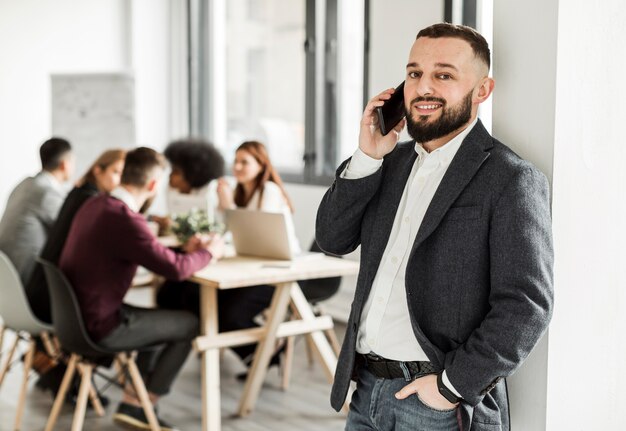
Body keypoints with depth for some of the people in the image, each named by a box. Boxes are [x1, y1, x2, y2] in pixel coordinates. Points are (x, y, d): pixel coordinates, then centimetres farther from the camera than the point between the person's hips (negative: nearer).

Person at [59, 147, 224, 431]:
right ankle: (140, 405, 16)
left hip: (76, 314, 9)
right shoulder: (125, 219, -24)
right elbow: (175, 269, -21)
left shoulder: (94, 205, 5)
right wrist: (208, 252, -3)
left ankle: (132, 404, 25)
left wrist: (185, 250, 12)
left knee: (162, 319, 27)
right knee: (190, 325, 7)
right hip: (98, 327, -9)